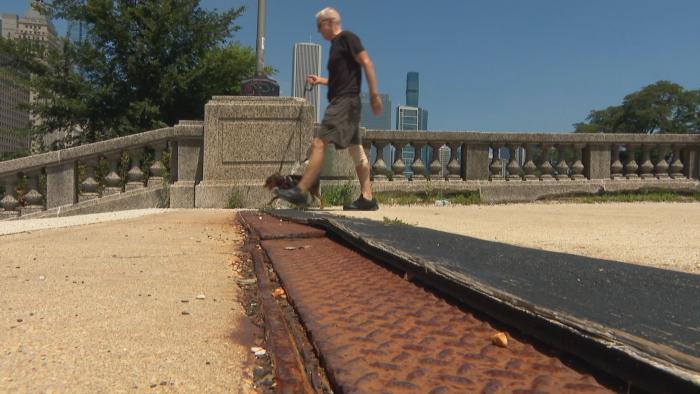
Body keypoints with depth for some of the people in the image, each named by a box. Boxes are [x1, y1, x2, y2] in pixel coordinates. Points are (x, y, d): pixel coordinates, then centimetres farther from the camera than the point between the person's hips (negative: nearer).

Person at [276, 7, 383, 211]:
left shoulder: (347, 37, -3)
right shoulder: (336, 44, 23)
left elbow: (367, 63, -12)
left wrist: (374, 94, -19)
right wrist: (321, 80, 16)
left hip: (346, 101, -10)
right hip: (340, 102, 10)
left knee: (319, 143, -14)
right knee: (355, 149, 5)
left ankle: (301, 192, -14)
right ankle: (367, 198, 6)